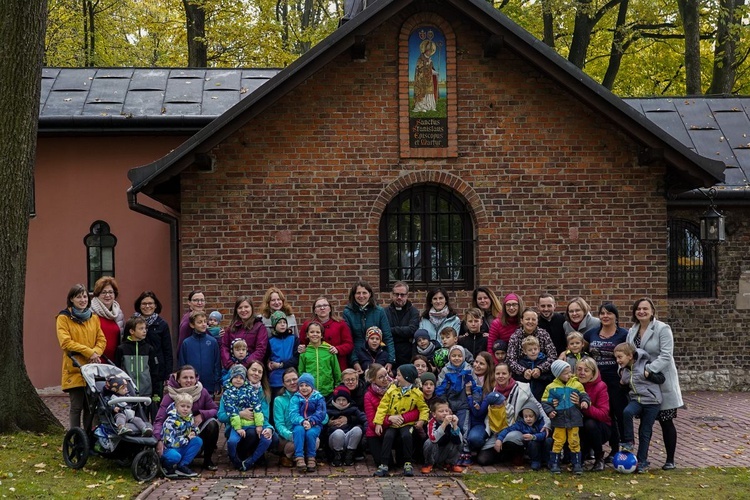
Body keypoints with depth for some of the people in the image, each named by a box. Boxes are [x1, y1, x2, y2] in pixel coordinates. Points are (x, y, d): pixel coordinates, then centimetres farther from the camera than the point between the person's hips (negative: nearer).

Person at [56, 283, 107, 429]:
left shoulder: (94, 318, 16)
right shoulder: (64, 318, 1)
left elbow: (102, 340, 10)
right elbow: (65, 342, -11)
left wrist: (95, 352, -11)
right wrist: (89, 351, -16)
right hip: (75, 369, -4)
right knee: (76, 407, -4)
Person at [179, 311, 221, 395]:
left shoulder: (212, 341, 0)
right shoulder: (186, 343, 0)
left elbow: (217, 364, 3)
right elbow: (182, 365, 4)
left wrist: (217, 384, 0)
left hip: (209, 386, 0)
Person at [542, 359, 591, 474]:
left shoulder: (577, 385, 0)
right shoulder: (551, 387, -3)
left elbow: (584, 395, 6)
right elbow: (545, 401, 0)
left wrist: (585, 401, -16)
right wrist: (549, 411, -15)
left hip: (573, 418, 1)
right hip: (559, 419, -1)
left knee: (574, 442, 5)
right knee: (558, 442, 4)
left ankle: (577, 464, 13)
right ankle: (554, 464, 12)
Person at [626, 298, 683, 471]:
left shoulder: (662, 329, -11)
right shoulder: (632, 331, 9)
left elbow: (666, 356, -20)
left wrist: (647, 369, -29)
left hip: (661, 383, -5)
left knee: (666, 422, 3)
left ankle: (670, 459, 12)